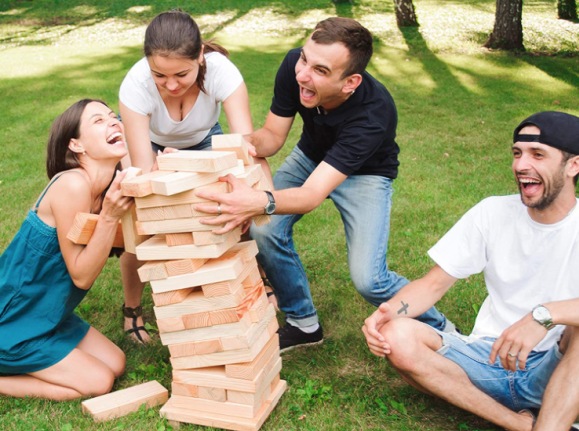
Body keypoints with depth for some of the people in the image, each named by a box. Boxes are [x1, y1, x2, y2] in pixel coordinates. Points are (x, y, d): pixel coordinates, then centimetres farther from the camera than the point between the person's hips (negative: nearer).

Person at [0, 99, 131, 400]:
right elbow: (81, 275, -22)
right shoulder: (73, 185, -27)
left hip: (46, 313, 8)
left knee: (115, 364, 12)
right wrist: (109, 215, -32)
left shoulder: (111, 183, -2)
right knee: (98, 383, -2)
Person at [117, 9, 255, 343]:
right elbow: (144, 169, -39)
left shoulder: (221, 71, -38)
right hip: (150, 144, -1)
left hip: (203, 141, 1)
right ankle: (132, 309, 14)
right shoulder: (136, 84, -38)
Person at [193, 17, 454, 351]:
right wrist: (247, 142, -38)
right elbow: (273, 135, -14)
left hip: (364, 174, -4)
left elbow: (313, 194, -46)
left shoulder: (374, 113, -40)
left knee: (368, 279, -17)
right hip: (311, 156, 5)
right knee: (265, 232, -17)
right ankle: (304, 324, 9)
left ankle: (440, 329, 15)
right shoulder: (294, 66, -27)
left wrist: (259, 203, -66)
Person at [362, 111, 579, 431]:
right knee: (397, 337, -22)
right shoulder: (493, 213, 0)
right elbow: (434, 284, 0)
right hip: (491, 358, 4)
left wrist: (545, 315, -40)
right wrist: (390, 310, -19)